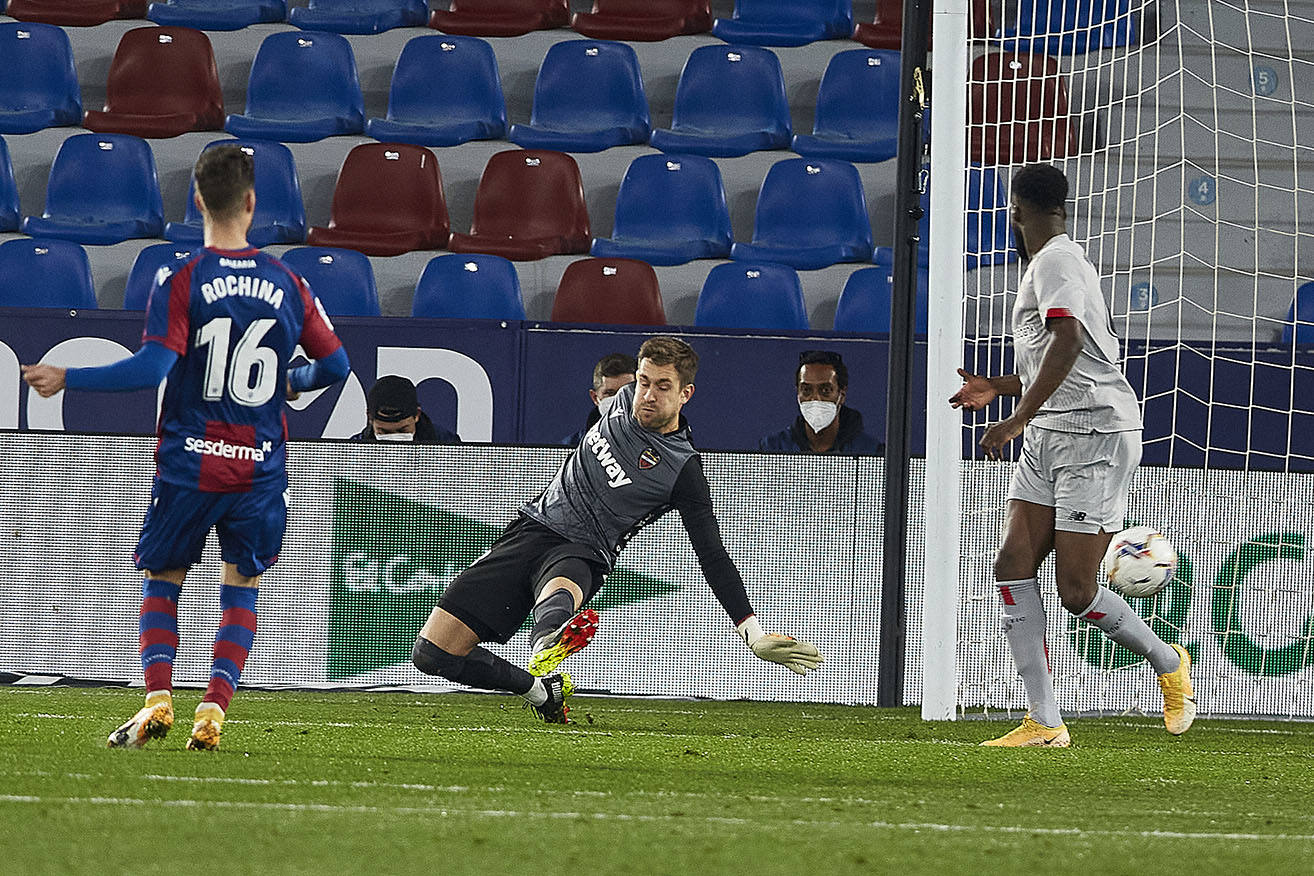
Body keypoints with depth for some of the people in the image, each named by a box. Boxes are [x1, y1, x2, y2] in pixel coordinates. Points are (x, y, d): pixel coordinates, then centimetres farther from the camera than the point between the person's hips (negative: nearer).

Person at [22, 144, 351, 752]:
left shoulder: (181, 281, -9)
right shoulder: (287, 284, 2)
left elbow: (152, 367, -18)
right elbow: (335, 365, 9)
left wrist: (67, 379, -10)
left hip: (189, 464, -2)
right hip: (262, 468, 2)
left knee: (161, 582, 14)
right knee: (241, 588, 13)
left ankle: (158, 699, -3)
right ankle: (214, 708, -1)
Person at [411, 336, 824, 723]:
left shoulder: (683, 472, -12)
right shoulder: (624, 399, 5)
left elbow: (713, 558, -13)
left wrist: (754, 633, -22)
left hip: (579, 556, -6)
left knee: (560, 591, -47)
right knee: (431, 652, -6)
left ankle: (545, 654, -79)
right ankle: (540, 689, 7)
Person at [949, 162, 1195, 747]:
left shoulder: (1055, 262, -12)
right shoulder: (1059, 260, 20)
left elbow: (1068, 343, -28)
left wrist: (1018, 418, -30)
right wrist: (1001, 387, 36)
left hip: (1095, 435, -10)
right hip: (1049, 439, 10)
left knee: (1076, 592, -8)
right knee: (1013, 566, -4)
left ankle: (1168, 664, 19)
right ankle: (1045, 724, -6)